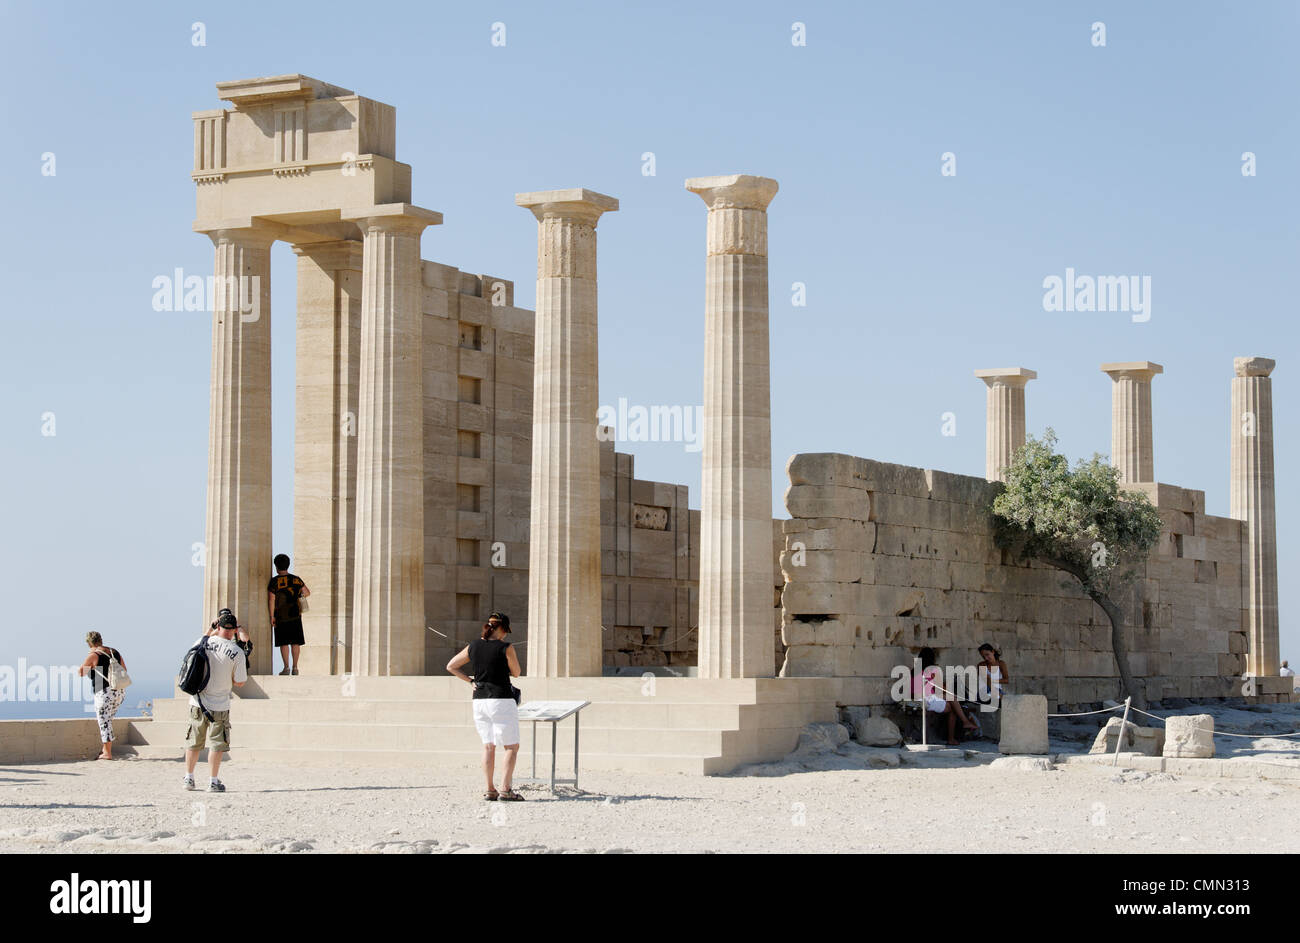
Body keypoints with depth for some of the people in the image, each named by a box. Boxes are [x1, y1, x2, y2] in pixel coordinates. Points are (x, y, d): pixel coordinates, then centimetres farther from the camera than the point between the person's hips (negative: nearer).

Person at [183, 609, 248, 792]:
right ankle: (213, 782, 3)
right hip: (219, 706, -3)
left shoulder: (204, 642, -4)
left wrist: (210, 629, 29)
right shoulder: (237, 652, -13)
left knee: (193, 743, 16)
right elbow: (239, 683, -7)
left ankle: (189, 778, 24)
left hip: (197, 703, 3)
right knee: (216, 744, 4)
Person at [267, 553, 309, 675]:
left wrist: (272, 616, -8)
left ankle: (286, 667, -3)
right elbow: (307, 593, 14)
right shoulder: (296, 580, 3)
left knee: (283, 643, 2)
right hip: (295, 615, 3)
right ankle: (295, 668, 7)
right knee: (295, 642, 7)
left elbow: (271, 600, -13)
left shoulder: (274, 581, -9)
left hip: (281, 616, -3)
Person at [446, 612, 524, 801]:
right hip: (502, 701, -5)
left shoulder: (472, 647, 5)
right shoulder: (506, 648, -9)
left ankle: (490, 790, 9)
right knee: (512, 746, 3)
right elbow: (516, 673, 3)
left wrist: (470, 680, 13)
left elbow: (451, 666, 14)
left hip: (479, 701, 5)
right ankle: (505, 789, -8)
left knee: (488, 746, 13)